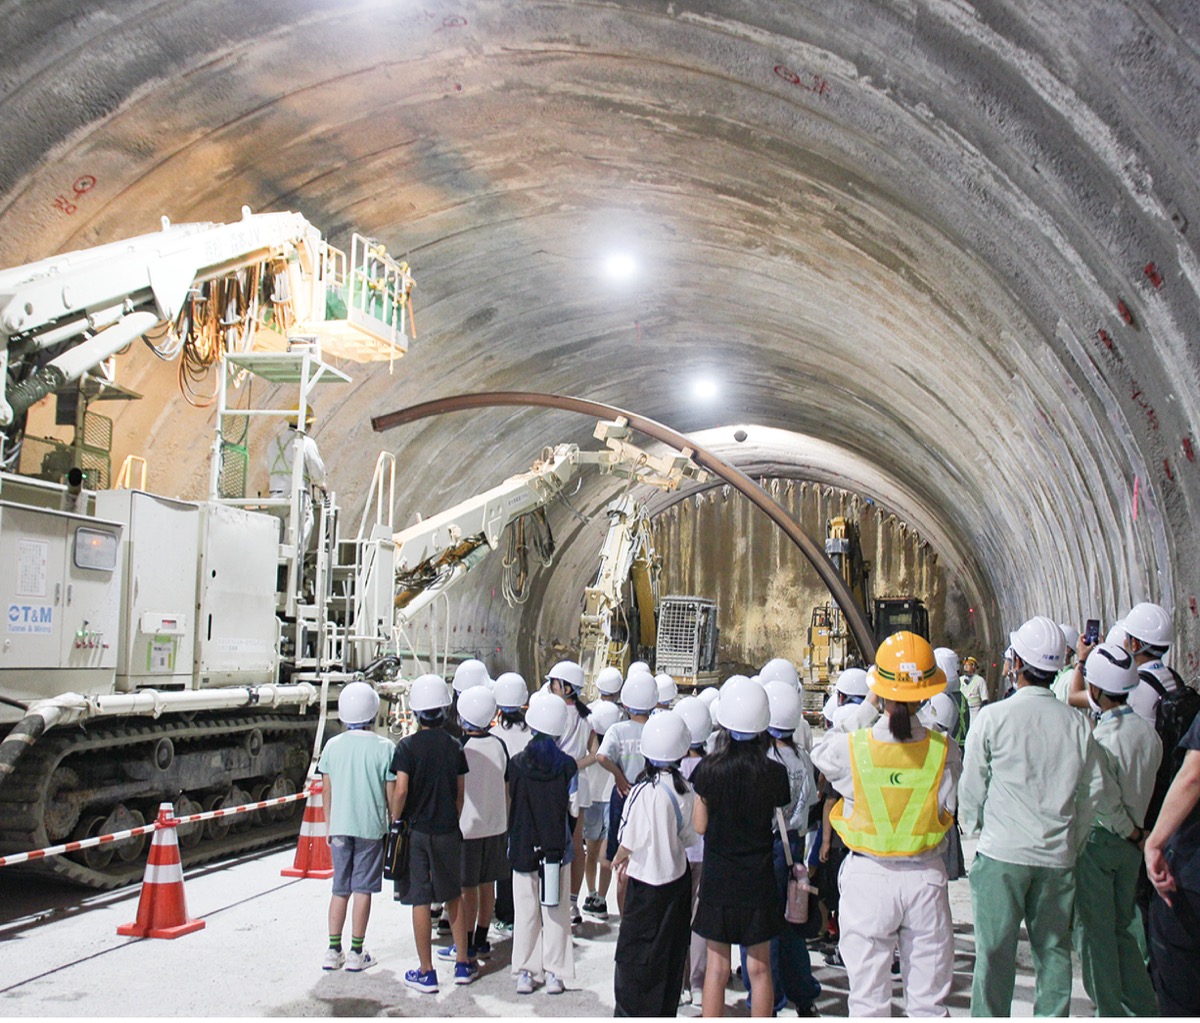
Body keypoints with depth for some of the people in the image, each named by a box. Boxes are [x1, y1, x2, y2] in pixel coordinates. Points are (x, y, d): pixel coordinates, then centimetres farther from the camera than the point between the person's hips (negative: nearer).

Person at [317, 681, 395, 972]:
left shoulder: (332, 746, 0)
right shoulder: (384, 747, -10)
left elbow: (327, 790, 6)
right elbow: (391, 793, -6)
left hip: (339, 827, 3)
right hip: (371, 828, -3)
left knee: (340, 888, 13)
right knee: (363, 889, 5)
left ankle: (333, 951, 16)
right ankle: (356, 953, 10)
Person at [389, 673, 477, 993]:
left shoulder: (407, 746, -10)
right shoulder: (454, 746, 0)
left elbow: (401, 791, -16)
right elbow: (460, 793, 5)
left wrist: (395, 822, -2)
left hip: (416, 832, -3)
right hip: (448, 832, 3)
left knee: (420, 901, 2)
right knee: (454, 897, 16)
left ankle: (426, 973, 8)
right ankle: (463, 964, 23)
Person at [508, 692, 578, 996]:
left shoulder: (517, 763, -6)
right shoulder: (567, 765, -9)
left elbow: (511, 802, -1)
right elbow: (572, 809, -6)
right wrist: (573, 842, 9)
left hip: (523, 847, 1)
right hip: (557, 848, -1)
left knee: (525, 911, 11)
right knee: (555, 911, 9)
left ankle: (525, 973, 15)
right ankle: (554, 973, 13)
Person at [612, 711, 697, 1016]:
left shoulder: (644, 791, -22)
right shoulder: (686, 789, -6)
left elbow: (629, 840, -15)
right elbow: (689, 836, 5)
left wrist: (619, 858, 4)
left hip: (648, 880, -5)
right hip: (678, 875, 6)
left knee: (634, 955, 7)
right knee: (671, 952, 17)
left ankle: (631, 1011, 12)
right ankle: (666, 1010, 27)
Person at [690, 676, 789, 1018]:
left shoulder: (709, 770, -13)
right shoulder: (774, 772, -12)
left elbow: (700, 826, -5)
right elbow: (780, 815, 1)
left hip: (717, 880, 0)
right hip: (758, 882, 1)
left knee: (716, 967, 10)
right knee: (759, 967, 12)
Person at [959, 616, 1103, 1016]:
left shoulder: (992, 718, -9)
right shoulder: (1076, 723, 0)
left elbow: (971, 788, -3)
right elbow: (1092, 789, 5)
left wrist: (973, 827, 17)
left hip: (1001, 852, -3)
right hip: (1058, 856, 3)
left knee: (995, 951, 4)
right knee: (1054, 950, 12)